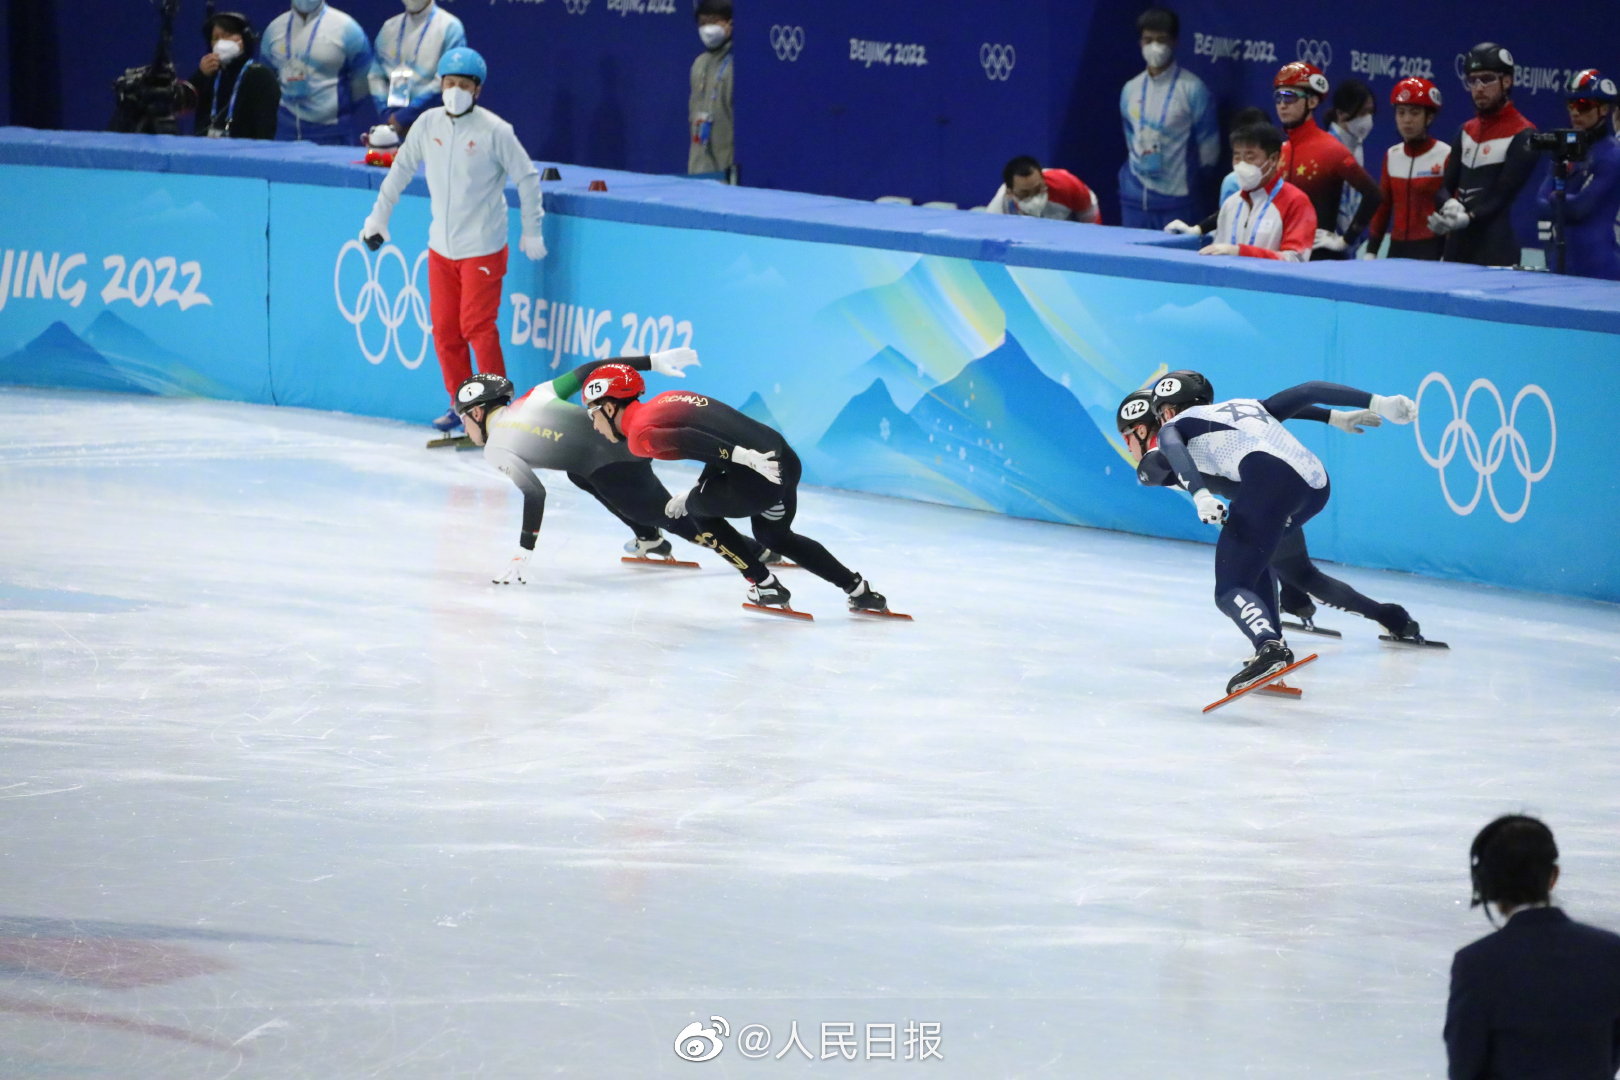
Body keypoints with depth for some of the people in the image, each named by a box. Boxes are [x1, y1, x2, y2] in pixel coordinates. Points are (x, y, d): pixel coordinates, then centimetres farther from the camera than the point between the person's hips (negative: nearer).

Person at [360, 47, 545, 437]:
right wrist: (378, 217, 16)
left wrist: (532, 233, -2)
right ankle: (461, 402, 20)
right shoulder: (428, 124, 1)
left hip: (482, 247, -5)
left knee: (476, 325, -8)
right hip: (441, 245, 5)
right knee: (444, 328, 7)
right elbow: (401, 170, 14)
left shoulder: (494, 131, -12)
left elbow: (527, 178, -4)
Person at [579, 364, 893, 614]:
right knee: (773, 535, 32)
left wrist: (747, 457, -26)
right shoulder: (666, 402, 23)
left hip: (759, 474, -9)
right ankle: (859, 590, 32)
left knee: (698, 511, 20)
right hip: (783, 457, 9)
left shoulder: (640, 434, -4)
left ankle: (766, 587, 21)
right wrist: (696, 492, 30)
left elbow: (690, 441, -19)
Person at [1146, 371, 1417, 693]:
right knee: (1253, 548, 31)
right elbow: (1306, 392, 25)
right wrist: (1377, 403, 19)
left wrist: (1201, 497, -18)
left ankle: (1268, 646, -38)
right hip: (1316, 486, 7)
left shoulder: (1174, 428, 22)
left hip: (1268, 475, -7)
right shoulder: (1250, 406, 36)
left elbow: (1176, 454, -2)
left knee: (1230, 590, -8)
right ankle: (1272, 646, 21)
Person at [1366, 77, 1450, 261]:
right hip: (1397, 248, 5)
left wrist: (1449, 259, -13)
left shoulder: (1445, 156, -7)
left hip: (1432, 252, -5)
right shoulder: (1392, 156, 10)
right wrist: (1370, 251, 9)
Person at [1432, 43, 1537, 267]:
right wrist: (1449, 206, -12)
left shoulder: (1523, 136, -5)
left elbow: (1504, 193, -12)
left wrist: (1469, 217, -28)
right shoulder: (1466, 131, 18)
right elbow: (1447, 183, 12)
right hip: (1456, 249, 7)